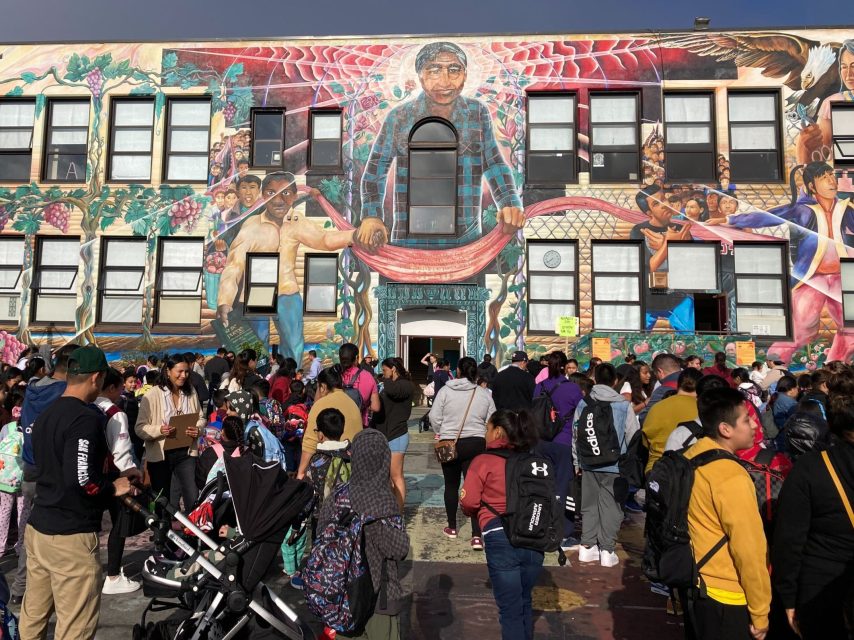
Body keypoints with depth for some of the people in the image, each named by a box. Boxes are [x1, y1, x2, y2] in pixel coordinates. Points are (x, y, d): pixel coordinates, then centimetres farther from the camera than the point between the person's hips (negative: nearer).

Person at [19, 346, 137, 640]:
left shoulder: (45, 414, 11)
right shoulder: (86, 417, -18)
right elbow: (80, 478, -28)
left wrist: (115, 475, 16)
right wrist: (113, 488, -9)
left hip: (37, 527, 9)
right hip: (71, 536, -9)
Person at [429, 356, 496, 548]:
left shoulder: (445, 390, -9)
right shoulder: (485, 394, -3)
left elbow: (434, 417, -8)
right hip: (476, 444, 1)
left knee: (451, 485, 15)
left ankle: (452, 527, 28)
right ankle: (476, 535, -3)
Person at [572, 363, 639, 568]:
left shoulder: (583, 404, 0)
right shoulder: (624, 405, -8)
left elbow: (576, 435, 6)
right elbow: (632, 437, -4)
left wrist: (577, 462, 17)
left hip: (589, 464, 3)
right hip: (615, 465, -3)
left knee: (589, 505, 13)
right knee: (611, 506, 7)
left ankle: (587, 547, 19)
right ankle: (607, 550, 11)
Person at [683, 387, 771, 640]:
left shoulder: (690, 457, -1)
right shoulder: (731, 476, -25)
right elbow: (749, 548, -21)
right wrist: (760, 613, -10)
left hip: (696, 585, 7)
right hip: (726, 596, -7)